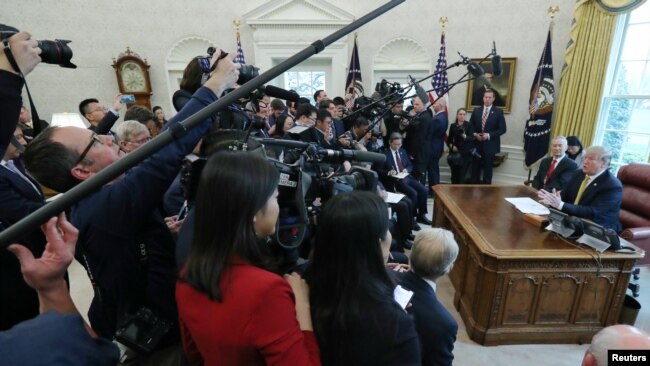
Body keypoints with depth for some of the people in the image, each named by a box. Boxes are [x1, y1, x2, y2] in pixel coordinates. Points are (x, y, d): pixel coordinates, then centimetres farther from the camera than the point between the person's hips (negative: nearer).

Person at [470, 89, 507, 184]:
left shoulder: (498, 112, 0)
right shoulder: (476, 110, 8)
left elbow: (502, 129, -4)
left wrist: (489, 135, -16)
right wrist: (475, 134, -8)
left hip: (490, 145, -2)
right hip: (477, 144, 2)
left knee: (488, 168, 4)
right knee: (475, 167, 7)